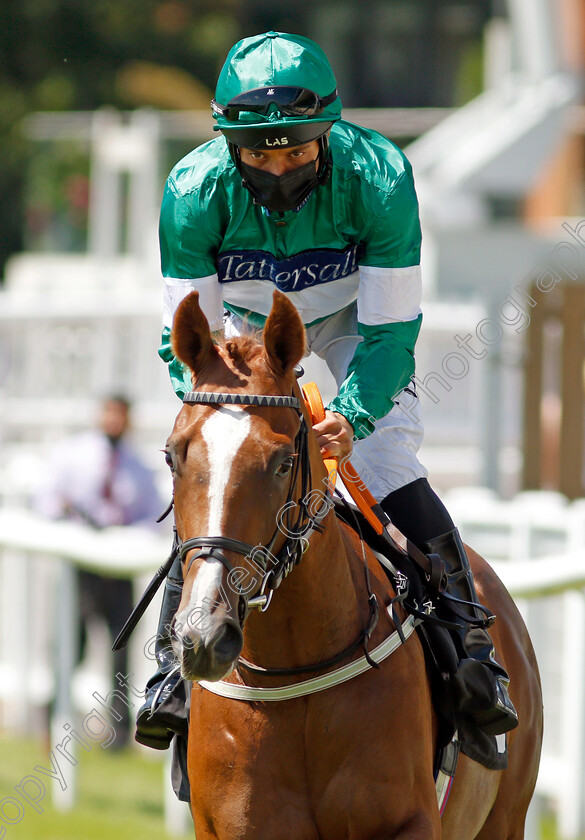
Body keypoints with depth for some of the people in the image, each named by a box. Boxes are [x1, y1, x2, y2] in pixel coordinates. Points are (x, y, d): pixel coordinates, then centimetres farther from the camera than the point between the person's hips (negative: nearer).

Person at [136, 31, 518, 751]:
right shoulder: (196, 191, -32)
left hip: (355, 320, -1)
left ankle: (473, 652, -6)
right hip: (246, 327, 1)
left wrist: (353, 415, -44)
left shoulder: (377, 177, -35)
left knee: (396, 477, -17)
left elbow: (391, 329, -28)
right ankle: (172, 668, 3)